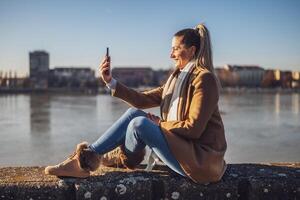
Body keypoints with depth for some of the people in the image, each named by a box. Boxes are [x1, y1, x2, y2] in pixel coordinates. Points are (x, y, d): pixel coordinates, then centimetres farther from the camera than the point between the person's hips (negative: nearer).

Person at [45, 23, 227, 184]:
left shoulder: (204, 78, -13)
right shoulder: (178, 77, 13)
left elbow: (193, 128, -19)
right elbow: (143, 100, 5)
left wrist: (161, 123, -7)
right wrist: (110, 81, -1)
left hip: (201, 159, -8)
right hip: (182, 146, 8)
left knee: (140, 124, -22)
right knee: (134, 113, -4)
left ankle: (118, 159, 9)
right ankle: (87, 158, -6)